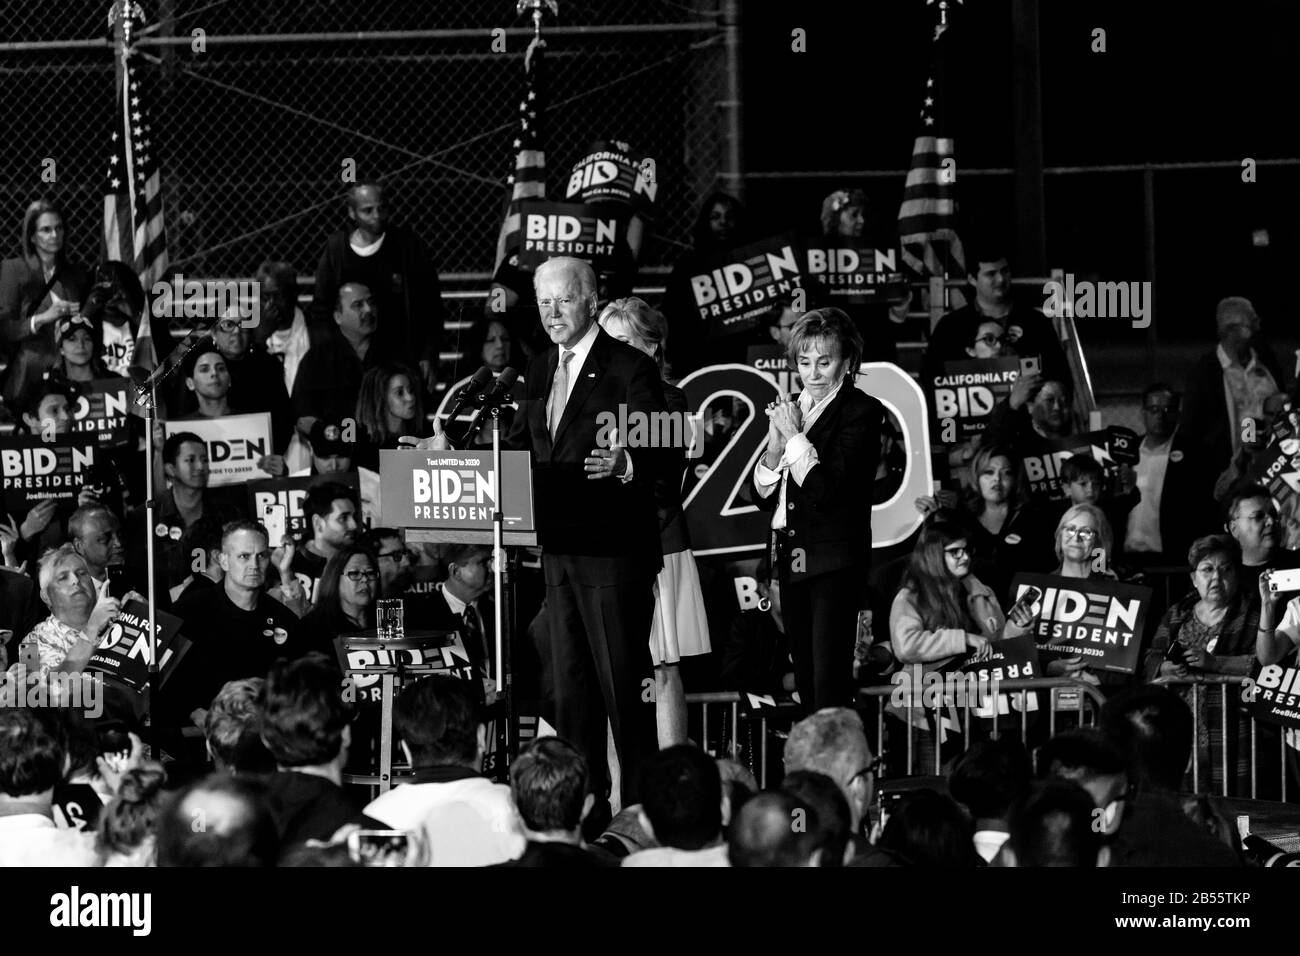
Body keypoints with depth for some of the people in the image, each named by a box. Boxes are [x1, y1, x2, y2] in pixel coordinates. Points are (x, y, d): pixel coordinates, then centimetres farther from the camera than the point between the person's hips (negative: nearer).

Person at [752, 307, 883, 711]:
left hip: (834, 561, -7)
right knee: (806, 686, 9)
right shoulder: (789, 410, 14)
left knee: (830, 684, -13)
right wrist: (775, 445, -2)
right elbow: (765, 499, 14)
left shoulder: (861, 412, -7)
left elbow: (826, 491, -17)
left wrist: (795, 437, -10)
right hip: (792, 563, 7)